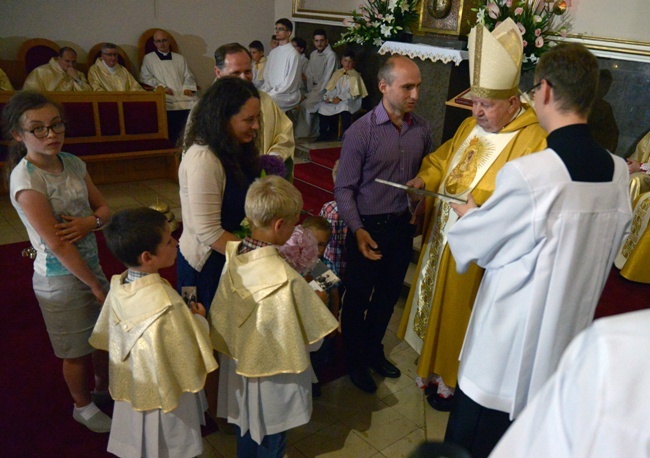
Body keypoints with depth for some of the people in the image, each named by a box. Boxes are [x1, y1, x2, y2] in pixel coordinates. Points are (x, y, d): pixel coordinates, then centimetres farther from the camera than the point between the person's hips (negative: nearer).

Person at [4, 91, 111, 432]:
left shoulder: (72, 163, -3)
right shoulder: (25, 179, -22)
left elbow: (104, 208, 4)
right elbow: (56, 243, -23)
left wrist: (91, 222, -19)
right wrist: (95, 284, -17)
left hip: (91, 264, 6)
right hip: (60, 279, -6)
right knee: (78, 350, 14)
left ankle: (105, 387, 50)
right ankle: (83, 406, 41)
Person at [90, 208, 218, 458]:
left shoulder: (118, 287, -13)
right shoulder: (166, 305, -36)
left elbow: (105, 336, 2)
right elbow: (190, 356, -26)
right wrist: (199, 319, -10)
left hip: (132, 387, 6)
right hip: (164, 397, -6)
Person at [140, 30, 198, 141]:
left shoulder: (180, 58, 27)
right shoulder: (148, 58, 18)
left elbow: (188, 76, 21)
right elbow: (145, 77, 8)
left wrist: (187, 88, -1)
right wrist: (161, 86, -7)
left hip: (182, 93, 2)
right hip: (163, 94, -2)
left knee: (196, 105, -29)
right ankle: (173, 144, -26)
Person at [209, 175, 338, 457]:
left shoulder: (233, 257, -15)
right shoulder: (285, 280, -34)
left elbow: (221, 317, 1)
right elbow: (311, 340, -22)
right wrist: (315, 302, -5)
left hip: (239, 367, 6)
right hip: (273, 379, -6)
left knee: (246, 435, 30)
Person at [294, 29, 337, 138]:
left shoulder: (331, 55, -13)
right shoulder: (313, 54, 10)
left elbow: (326, 79, -17)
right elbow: (309, 75, 8)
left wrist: (313, 94, -16)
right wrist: (309, 92, -5)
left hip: (325, 89, -6)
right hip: (314, 88, 6)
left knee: (306, 105, -22)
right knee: (297, 102, -13)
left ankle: (302, 137, -8)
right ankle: (312, 134, -5)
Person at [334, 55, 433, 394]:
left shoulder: (421, 129, -3)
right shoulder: (360, 132, -16)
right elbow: (344, 188, -14)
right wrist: (357, 230, -24)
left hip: (403, 225, 5)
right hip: (369, 228, -4)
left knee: (389, 294, 20)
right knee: (358, 298, 11)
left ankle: (373, 350, 44)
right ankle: (354, 360, 35)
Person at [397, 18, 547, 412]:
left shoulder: (533, 142, -19)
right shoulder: (470, 126, 4)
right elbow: (443, 159, 15)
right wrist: (425, 179, -4)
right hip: (443, 236, 8)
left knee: (460, 313, 10)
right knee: (437, 302, 21)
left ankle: (454, 381, 34)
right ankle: (435, 366, 44)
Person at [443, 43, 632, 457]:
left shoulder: (527, 174, -26)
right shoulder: (619, 173, -5)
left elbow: (477, 240, -11)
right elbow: (607, 253, 8)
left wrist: (468, 213, 12)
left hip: (509, 347, -6)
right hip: (567, 341, 6)